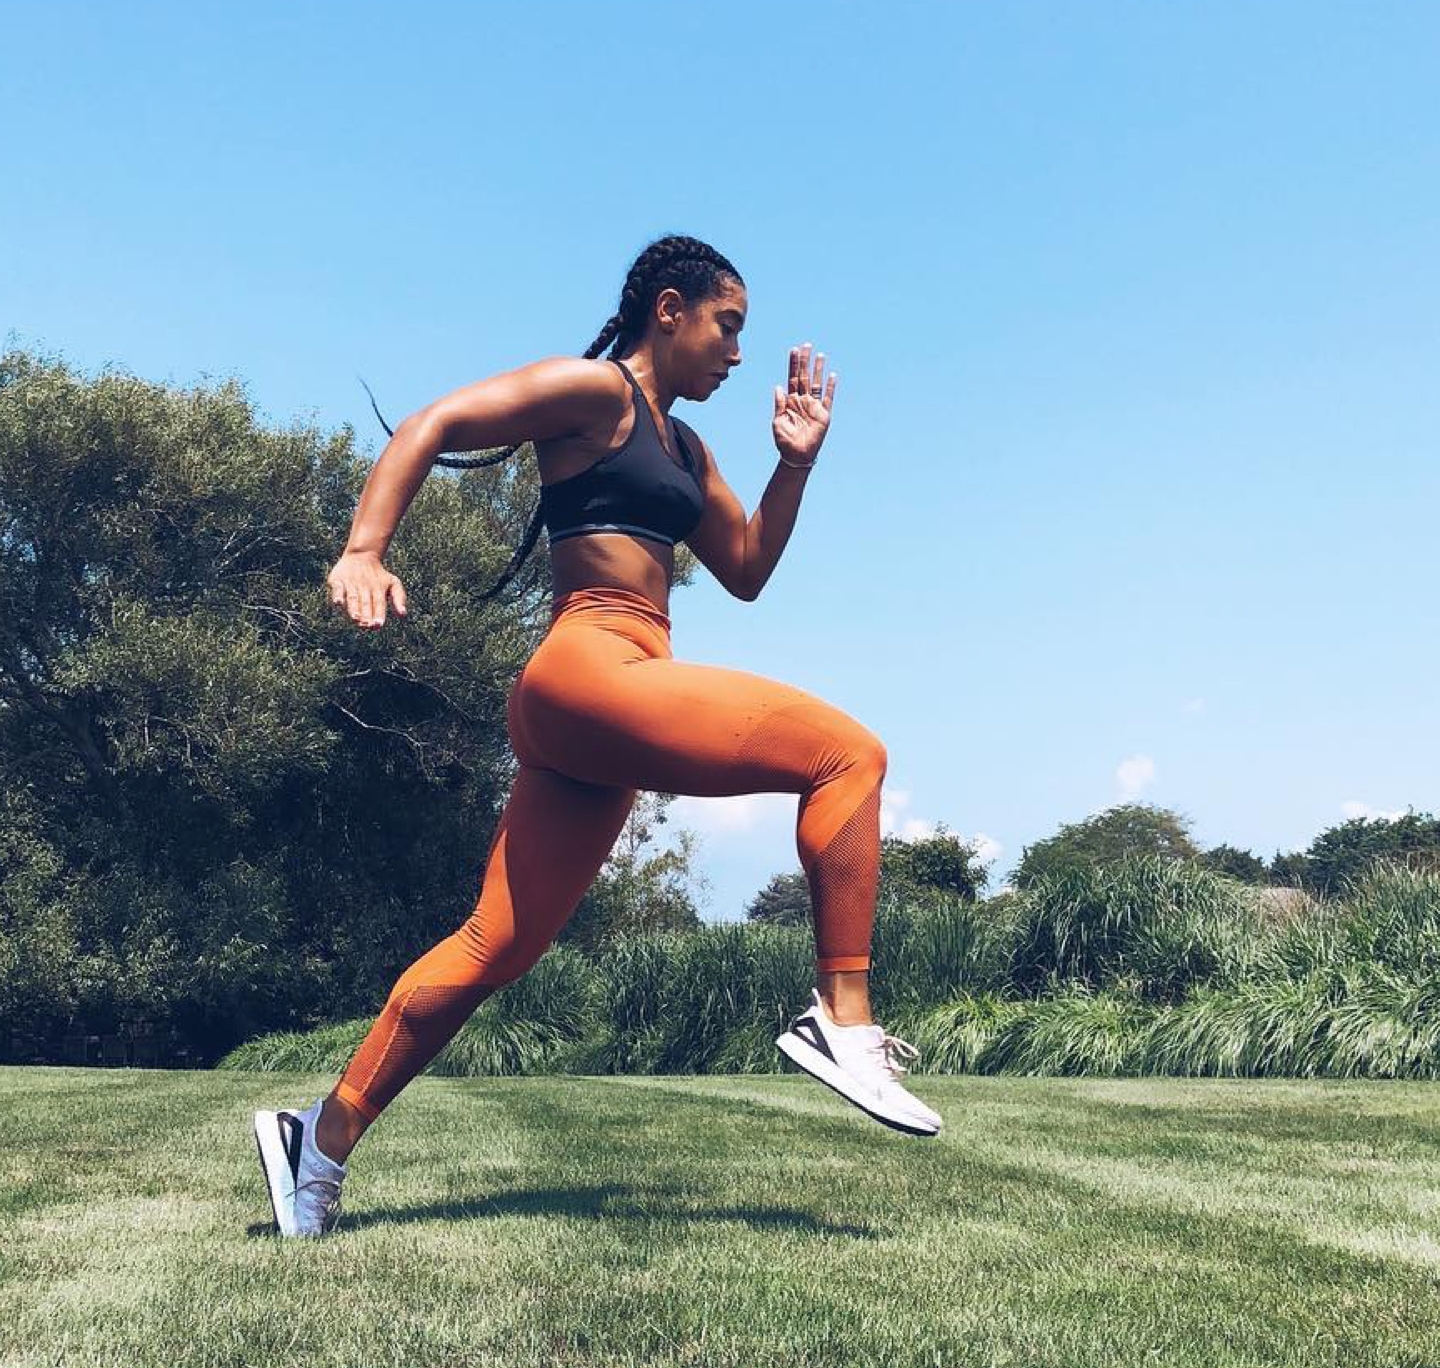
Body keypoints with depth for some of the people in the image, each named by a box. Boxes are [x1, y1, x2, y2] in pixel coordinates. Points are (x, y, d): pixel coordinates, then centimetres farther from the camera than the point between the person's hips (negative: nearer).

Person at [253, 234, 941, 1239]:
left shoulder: (683, 446, 26)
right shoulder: (595, 389, 0)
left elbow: (747, 571, 28)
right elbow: (433, 426, -8)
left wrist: (797, 463, 18)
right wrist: (363, 553, -21)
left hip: (588, 720, 9)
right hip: (592, 671, -9)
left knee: (499, 944, 8)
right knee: (848, 753, -11)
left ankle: (325, 1135, 15)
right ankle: (844, 1022, -14)